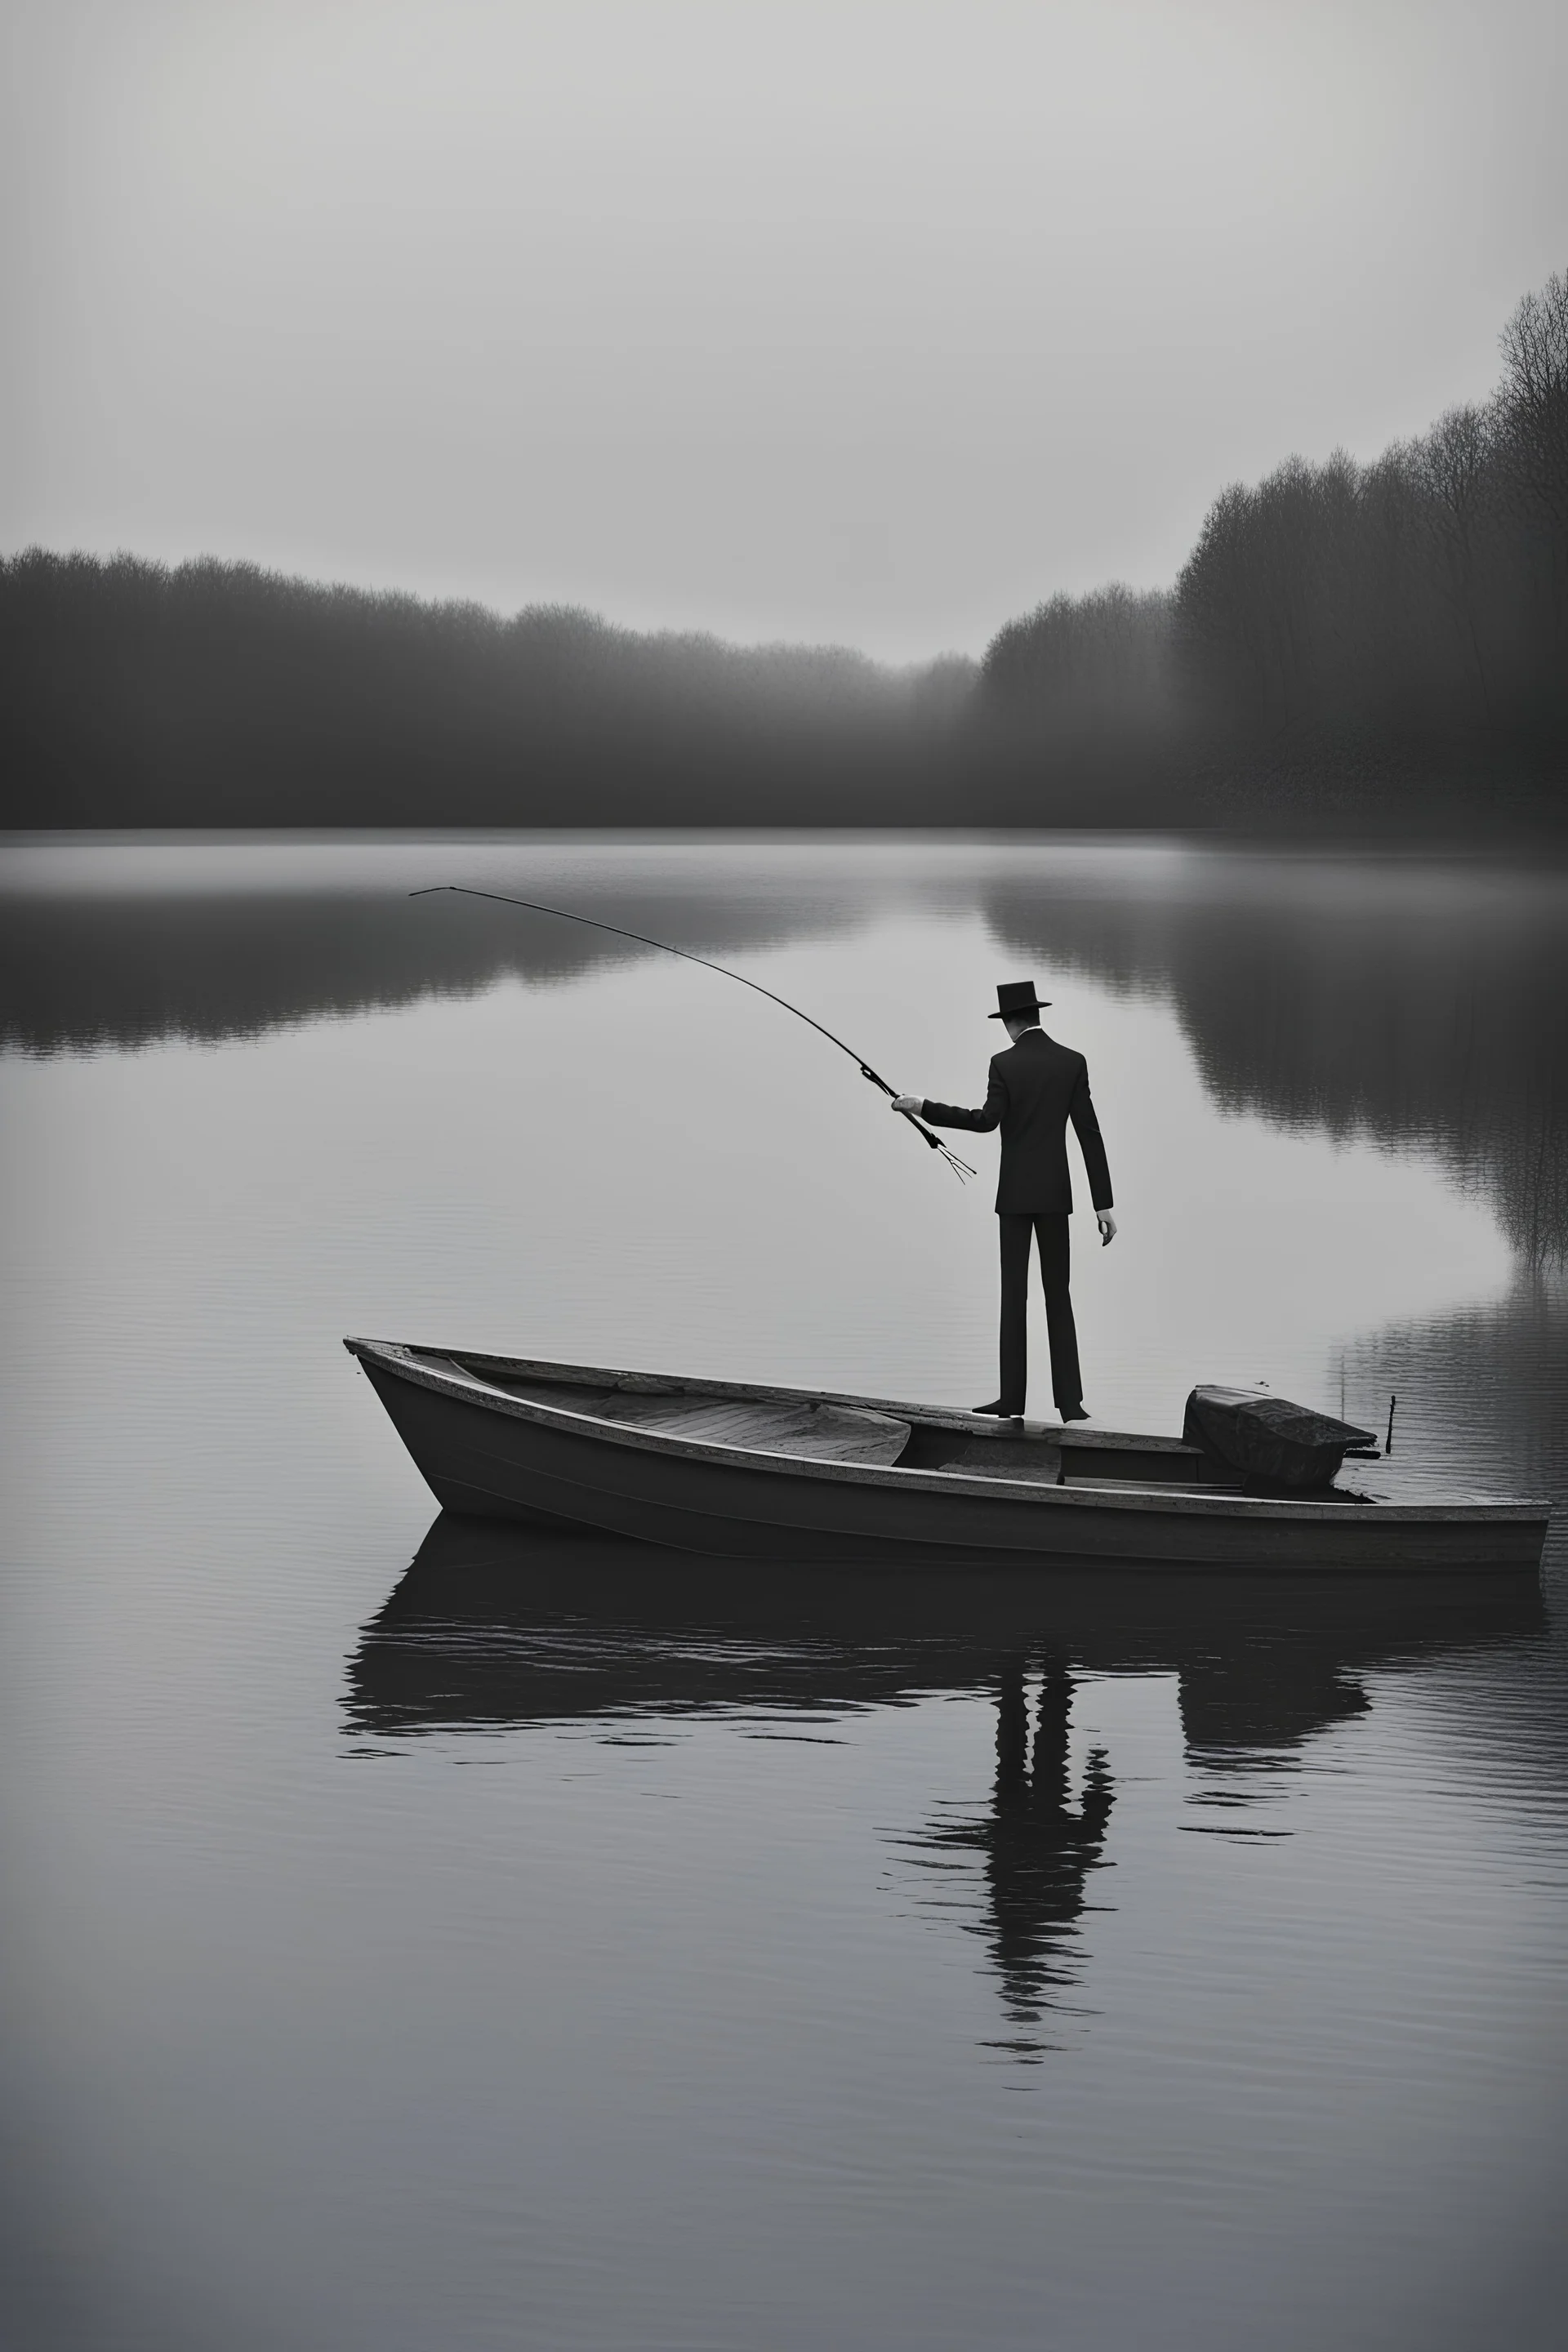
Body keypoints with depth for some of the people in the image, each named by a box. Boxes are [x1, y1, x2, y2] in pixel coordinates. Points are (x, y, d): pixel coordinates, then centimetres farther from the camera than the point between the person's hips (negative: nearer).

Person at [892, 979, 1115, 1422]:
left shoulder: (1004, 1063, -7)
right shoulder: (1073, 1062, 1)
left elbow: (987, 1120, -22)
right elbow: (1090, 1134, -2)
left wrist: (924, 1107, -15)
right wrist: (1103, 1204, -1)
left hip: (1014, 1194, -2)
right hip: (1055, 1193, 2)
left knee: (1014, 1294, 4)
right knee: (1058, 1295, 7)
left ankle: (1012, 1399, 2)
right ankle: (1069, 1401, 0)